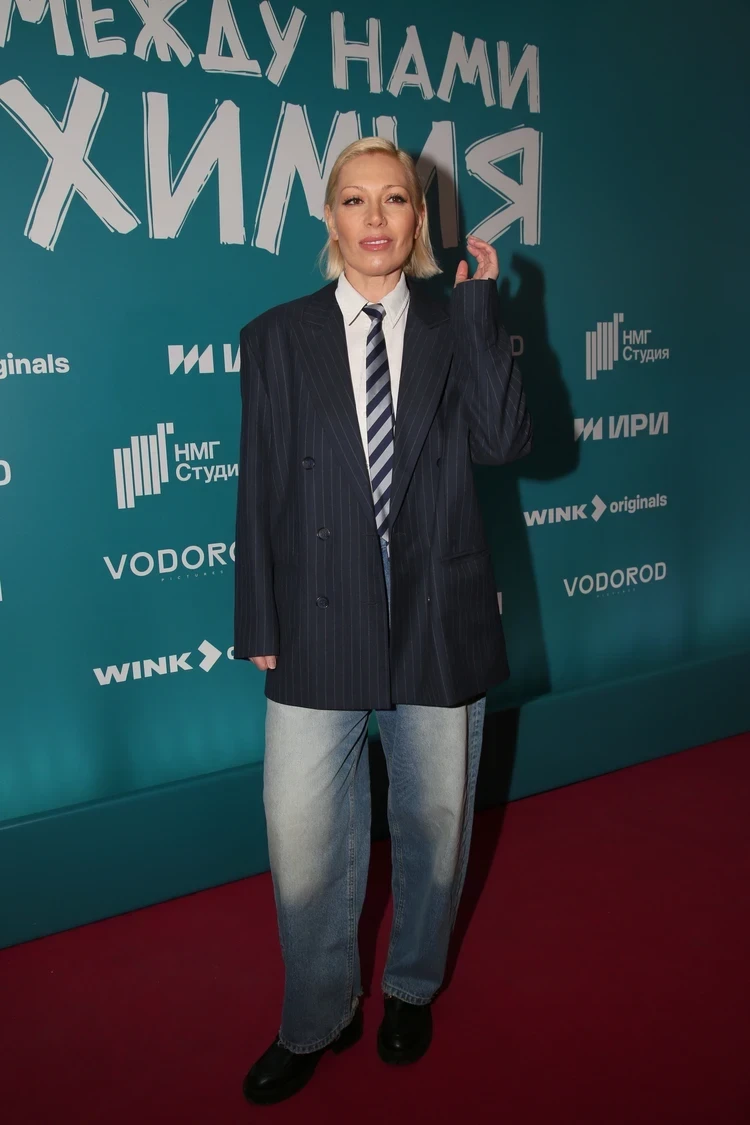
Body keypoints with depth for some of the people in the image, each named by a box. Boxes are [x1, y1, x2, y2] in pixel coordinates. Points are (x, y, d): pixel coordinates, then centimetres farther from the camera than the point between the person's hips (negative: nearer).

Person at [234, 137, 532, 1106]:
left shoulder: (455, 332, 4)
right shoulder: (275, 338, 2)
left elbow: (505, 442, -12)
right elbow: (260, 492, 1)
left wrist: (480, 307, -12)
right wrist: (258, 625, -1)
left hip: (441, 623, 1)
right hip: (320, 627, 0)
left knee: (434, 825, 16)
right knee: (304, 842, 6)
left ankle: (412, 989, 43)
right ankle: (316, 1022, 33)